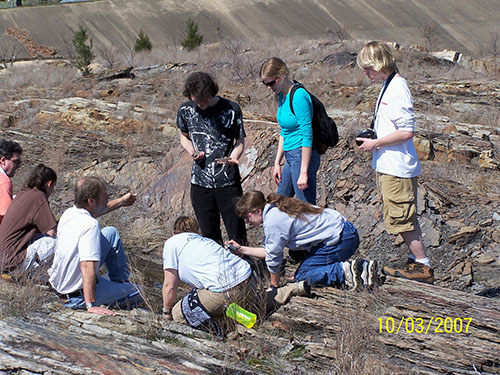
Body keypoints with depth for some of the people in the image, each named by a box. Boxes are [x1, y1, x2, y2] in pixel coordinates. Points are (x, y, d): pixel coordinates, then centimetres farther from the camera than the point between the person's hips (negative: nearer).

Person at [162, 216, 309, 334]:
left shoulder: (172, 243, 9)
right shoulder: (205, 240, 28)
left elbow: (169, 286, 6)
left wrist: (167, 312, 20)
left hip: (225, 290, -7)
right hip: (248, 279, 7)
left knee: (178, 314, 3)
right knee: (256, 307, 37)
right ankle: (294, 288, 23)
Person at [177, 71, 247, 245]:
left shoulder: (231, 109, -7)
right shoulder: (185, 110, 1)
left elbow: (240, 141, 2)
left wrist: (233, 157, -19)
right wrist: (191, 150, -5)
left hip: (228, 181, -2)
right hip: (200, 182, 3)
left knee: (236, 232, 0)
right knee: (209, 234, 10)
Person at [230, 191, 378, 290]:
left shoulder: (273, 221, -17)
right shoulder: (275, 210, 14)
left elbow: (273, 258, -8)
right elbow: (270, 251, 18)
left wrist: (274, 286, 6)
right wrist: (241, 249, 19)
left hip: (338, 240, -10)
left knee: (302, 276, -4)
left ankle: (344, 271, -11)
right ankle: (363, 267, 13)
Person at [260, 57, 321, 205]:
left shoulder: (299, 96, -19)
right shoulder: (282, 96, 9)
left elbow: (307, 135, -21)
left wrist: (303, 172, -22)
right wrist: (277, 162, 18)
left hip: (303, 156, -10)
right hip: (291, 157, 10)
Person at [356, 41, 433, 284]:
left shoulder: (397, 89, -18)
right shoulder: (388, 86, 13)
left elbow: (406, 132, -23)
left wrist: (375, 143, -16)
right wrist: (371, 138, 10)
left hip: (397, 168, -10)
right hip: (387, 165, 10)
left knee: (400, 218, -5)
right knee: (401, 218, 15)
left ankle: (423, 267, 2)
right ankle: (417, 261, 23)